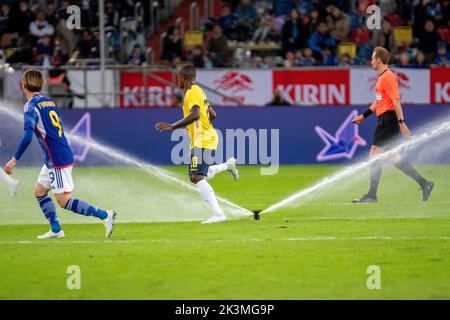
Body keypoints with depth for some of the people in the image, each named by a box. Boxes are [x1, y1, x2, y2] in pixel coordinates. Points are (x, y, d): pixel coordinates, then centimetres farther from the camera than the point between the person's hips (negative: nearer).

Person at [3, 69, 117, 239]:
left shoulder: (31, 106, -13)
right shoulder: (49, 102, 13)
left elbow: (28, 136, -25)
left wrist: (14, 159, -24)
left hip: (57, 161, -9)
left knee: (64, 201, -6)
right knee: (39, 191, 18)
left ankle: (105, 215, -11)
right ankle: (56, 230, 18)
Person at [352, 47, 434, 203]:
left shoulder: (388, 77, -13)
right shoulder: (381, 77, 18)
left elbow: (396, 101, -18)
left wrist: (401, 122, -22)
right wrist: (364, 115, 26)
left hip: (387, 119, -10)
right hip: (384, 119, 10)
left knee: (375, 155, -7)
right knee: (393, 157, 10)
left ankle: (372, 195, -5)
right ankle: (424, 184, 11)